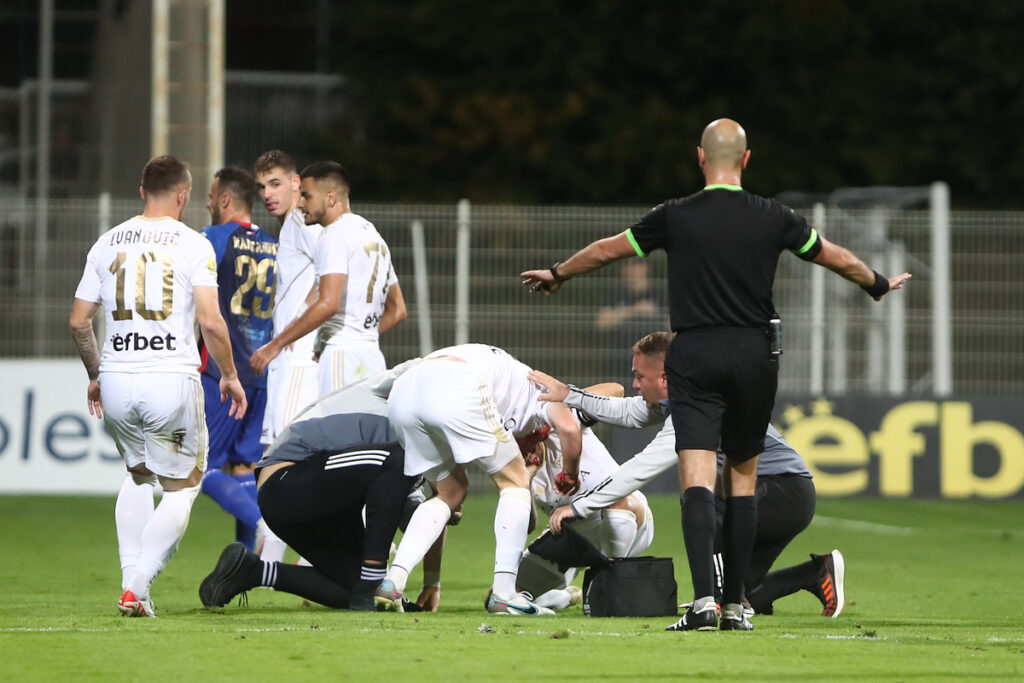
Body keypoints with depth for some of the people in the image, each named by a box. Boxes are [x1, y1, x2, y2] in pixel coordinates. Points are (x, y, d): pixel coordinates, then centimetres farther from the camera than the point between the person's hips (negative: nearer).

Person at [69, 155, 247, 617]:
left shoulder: (108, 242, 9)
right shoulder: (192, 245, -3)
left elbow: (79, 321, 11)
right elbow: (210, 321, -12)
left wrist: (95, 374, 26)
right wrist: (229, 375, 3)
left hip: (116, 384, 4)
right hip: (172, 378, -4)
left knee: (138, 475, 26)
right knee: (182, 485, 9)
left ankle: (130, 578, 14)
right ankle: (137, 586, -8)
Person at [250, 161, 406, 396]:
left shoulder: (336, 235, -7)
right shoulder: (374, 236, 23)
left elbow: (328, 304, -19)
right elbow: (397, 310, 26)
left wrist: (275, 344, -15)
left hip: (342, 356, -9)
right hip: (372, 356, 9)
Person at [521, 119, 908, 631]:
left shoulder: (675, 217, -2)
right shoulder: (772, 217, 2)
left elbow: (608, 249, 11)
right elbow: (836, 258, 17)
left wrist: (557, 275, 29)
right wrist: (879, 285, 37)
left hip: (695, 357, -2)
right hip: (755, 354, 2)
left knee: (697, 480, -8)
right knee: (741, 479, 13)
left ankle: (704, 599, -25)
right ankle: (735, 604, 14)